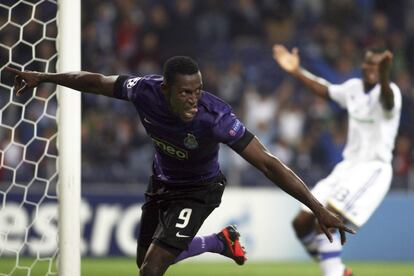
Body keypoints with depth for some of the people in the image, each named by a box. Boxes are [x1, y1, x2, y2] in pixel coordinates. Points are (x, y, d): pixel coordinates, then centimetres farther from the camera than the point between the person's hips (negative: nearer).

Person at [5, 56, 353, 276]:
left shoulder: (215, 117, -39)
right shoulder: (146, 91, -29)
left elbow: (268, 163, -39)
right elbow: (96, 81, -8)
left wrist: (319, 209, -42)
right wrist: (42, 77, 2)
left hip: (197, 192, -5)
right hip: (162, 183, 5)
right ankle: (222, 241, 47)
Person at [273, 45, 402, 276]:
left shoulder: (389, 91, -15)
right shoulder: (354, 87, 9)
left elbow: (388, 101, -40)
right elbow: (326, 90, 29)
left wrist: (384, 77, -61)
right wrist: (296, 71, 25)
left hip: (374, 168, -8)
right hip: (348, 166, 9)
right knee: (302, 222, 5)